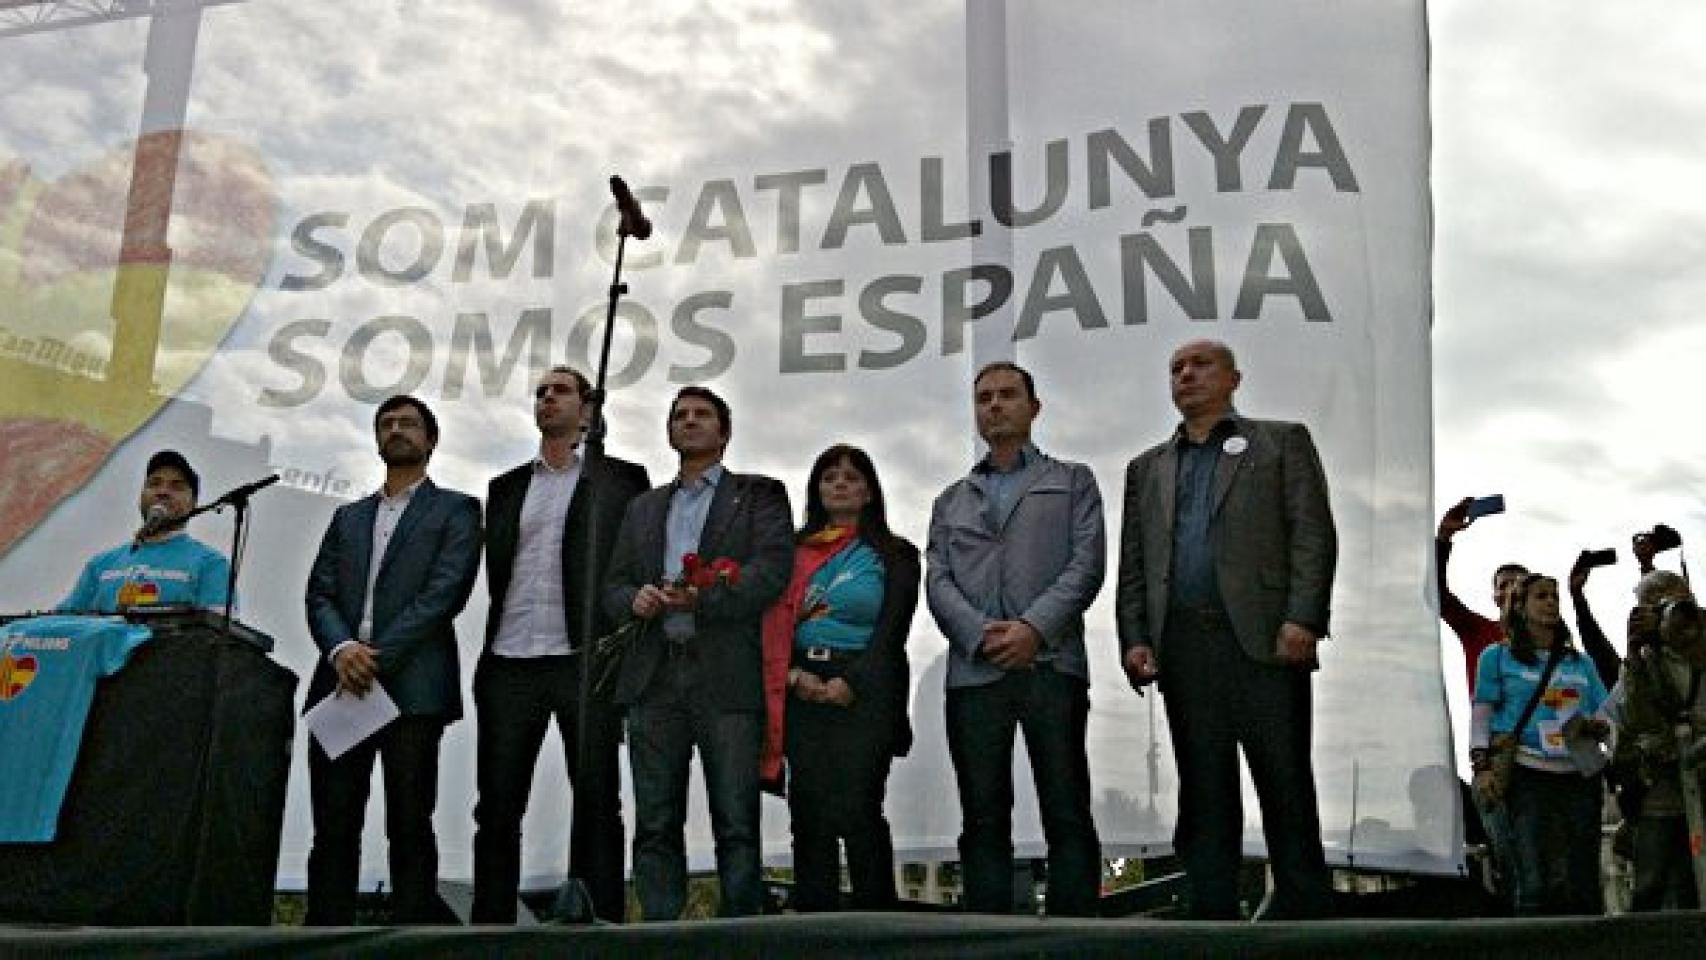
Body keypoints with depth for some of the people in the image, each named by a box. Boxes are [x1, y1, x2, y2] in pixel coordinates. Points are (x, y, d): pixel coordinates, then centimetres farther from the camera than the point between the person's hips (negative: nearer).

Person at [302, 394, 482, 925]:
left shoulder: (455, 510, 9)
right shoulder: (348, 516, 24)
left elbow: (445, 592, -5)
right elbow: (319, 593, 12)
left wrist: (377, 657, -12)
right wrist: (341, 649, -9)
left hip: (411, 687, -4)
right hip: (341, 684, 4)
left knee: (410, 830, -3)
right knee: (334, 827, 2)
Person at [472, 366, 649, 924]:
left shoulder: (622, 479, 8)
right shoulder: (506, 486, 19)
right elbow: (496, 570, 16)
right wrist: (490, 649, 8)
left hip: (586, 661, -3)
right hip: (510, 664, 4)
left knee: (597, 802, -2)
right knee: (497, 805, 4)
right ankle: (490, 926, 11)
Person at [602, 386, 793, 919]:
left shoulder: (759, 494, 10)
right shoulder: (643, 508, 24)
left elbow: (773, 566, -4)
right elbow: (613, 586, 19)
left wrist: (704, 596, -16)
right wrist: (635, 599, -4)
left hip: (728, 677, -4)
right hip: (654, 676, 4)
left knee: (736, 825, -4)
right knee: (655, 826, 3)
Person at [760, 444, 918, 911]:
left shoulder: (894, 555, 9)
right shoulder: (796, 553, 18)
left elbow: (892, 630, -1)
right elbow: (773, 621, 10)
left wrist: (849, 683, -13)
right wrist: (795, 675, -7)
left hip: (863, 691, -3)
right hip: (803, 691, 3)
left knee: (855, 809, -12)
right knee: (809, 814, 0)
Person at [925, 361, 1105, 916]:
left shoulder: (1073, 482, 16)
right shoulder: (951, 501, 23)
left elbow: (1086, 564, 2)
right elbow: (937, 582, 10)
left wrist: (1034, 628, -12)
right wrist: (980, 634, -9)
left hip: (1052, 663, -2)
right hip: (974, 670, 2)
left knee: (1068, 815, -5)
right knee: (983, 821, 1)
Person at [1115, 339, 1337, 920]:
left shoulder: (1282, 442, 11)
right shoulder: (1147, 468, 21)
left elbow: (1314, 535, 1)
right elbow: (1132, 566, 16)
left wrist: (1302, 619, -11)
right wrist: (1134, 639, 3)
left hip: (1264, 641, -3)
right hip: (1184, 648, 3)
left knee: (1286, 786, -2)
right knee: (1203, 795, 4)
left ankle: (1304, 908, 6)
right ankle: (1212, 914, 7)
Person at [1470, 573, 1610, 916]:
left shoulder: (1581, 663, 22)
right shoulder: (1498, 657, 11)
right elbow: (1481, 714, 5)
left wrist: (1597, 726, -4)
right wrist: (1482, 766, -8)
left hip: (1581, 776, 4)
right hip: (1529, 775, -4)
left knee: (1583, 885, -1)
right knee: (1535, 884, -12)